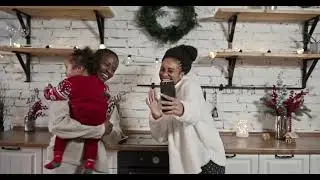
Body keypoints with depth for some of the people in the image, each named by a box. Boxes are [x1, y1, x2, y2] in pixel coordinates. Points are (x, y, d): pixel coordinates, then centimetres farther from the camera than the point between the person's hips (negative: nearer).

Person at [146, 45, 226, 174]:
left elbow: (194, 111, -38)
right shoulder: (167, 95, 3)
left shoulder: (190, 85, -14)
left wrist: (182, 109, -59)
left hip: (207, 160, -6)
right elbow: (161, 137, -5)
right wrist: (156, 116, -23)